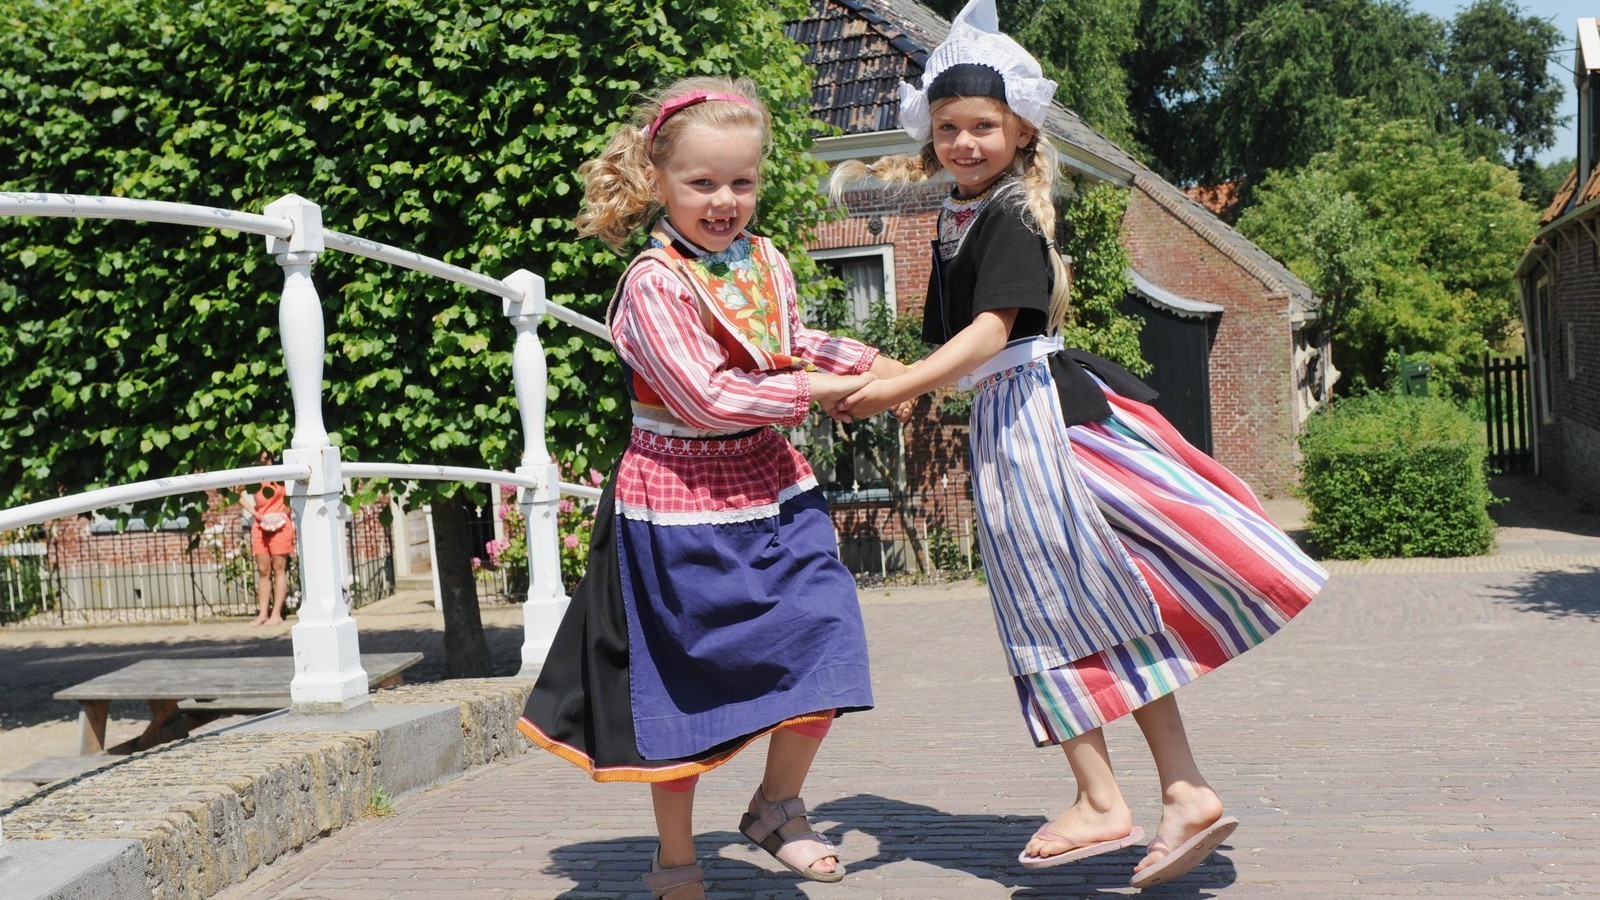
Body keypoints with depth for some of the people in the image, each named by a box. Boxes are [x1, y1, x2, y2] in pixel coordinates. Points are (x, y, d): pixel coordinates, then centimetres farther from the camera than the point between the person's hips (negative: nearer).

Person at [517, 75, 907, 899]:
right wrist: (812, 390, -17)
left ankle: (777, 807, 20)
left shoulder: (768, 265, 5)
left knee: (822, 641, -6)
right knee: (682, 683, 6)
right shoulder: (653, 283, -16)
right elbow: (706, 398, -23)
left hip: (771, 486, 6)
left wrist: (866, 364, 9)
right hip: (682, 500, -6)